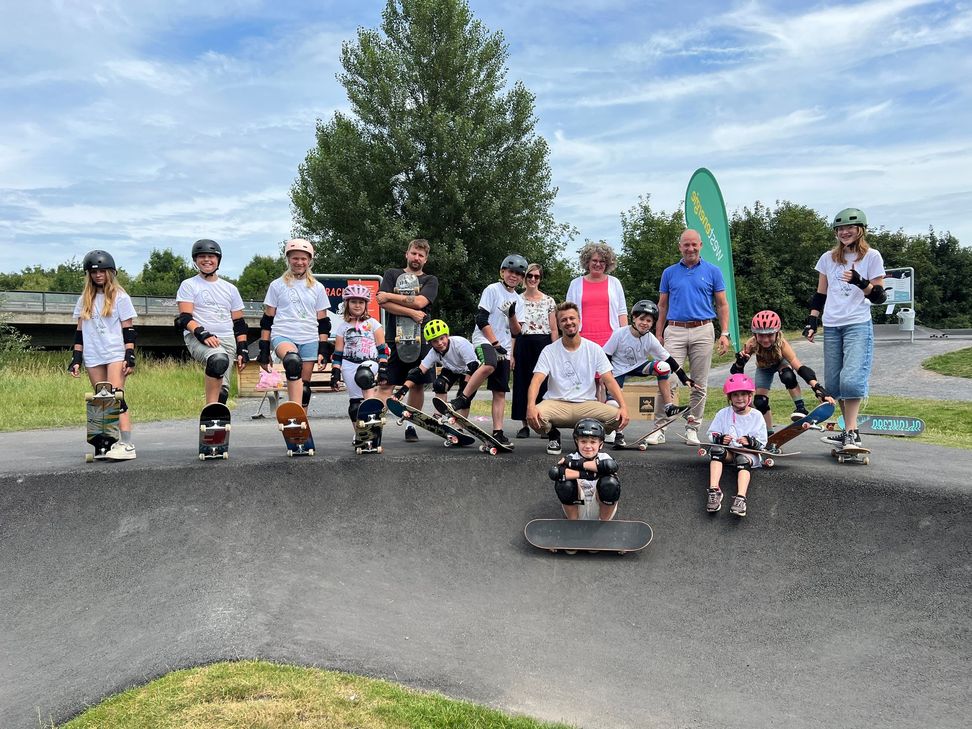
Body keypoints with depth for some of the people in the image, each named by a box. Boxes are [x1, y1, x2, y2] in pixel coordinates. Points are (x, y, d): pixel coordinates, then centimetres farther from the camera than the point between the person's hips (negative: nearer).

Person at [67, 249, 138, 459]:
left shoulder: (120, 297, 2)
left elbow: (128, 330, -1)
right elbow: (80, 331, 15)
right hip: (93, 357, 5)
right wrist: (76, 359, 9)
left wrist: (130, 357, -9)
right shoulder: (84, 300, 14)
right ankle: (108, 443, 7)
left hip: (116, 355, -5)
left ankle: (127, 445, -20)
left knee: (116, 398, -15)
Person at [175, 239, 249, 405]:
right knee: (219, 359, -36)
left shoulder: (230, 289, 18)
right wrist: (203, 334, -21)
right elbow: (185, 318, -4)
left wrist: (242, 350, 9)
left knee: (222, 391, -4)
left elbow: (239, 323, 19)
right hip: (197, 339, -5)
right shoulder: (188, 285, 7)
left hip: (227, 341, 5)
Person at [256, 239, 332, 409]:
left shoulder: (317, 288, 13)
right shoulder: (277, 285, 9)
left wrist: (323, 350, 3)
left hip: (309, 340, 3)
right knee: (293, 361, -35)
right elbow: (267, 319, 8)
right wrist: (264, 350, 2)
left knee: (304, 387, 3)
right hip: (282, 336, -3)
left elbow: (323, 322, 12)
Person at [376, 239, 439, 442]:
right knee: (385, 385, -8)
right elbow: (383, 303, -4)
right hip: (394, 338, -2)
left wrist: (389, 296, -5)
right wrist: (412, 313, -11)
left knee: (417, 385, 6)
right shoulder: (392, 274, 11)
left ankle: (410, 425, 18)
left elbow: (419, 302, -9)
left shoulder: (430, 281, 11)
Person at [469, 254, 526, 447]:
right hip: (484, 342, -6)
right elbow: (481, 319, -10)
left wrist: (512, 315, -7)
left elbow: (516, 332, 12)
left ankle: (498, 432, 7)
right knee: (490, 363, -38)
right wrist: (496, 343, -15)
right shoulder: (493, 290, -1)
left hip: (504, 350, 7)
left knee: (500, 392, 4)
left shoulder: (517, 299, 16)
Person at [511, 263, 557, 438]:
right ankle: (524, 425, 10)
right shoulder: (517, 301, 7)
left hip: (543, 345, -1)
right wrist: (511, 354, -1)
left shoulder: (549, 301, 5)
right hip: (523, 346, 1)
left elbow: (554, 330, 5)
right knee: (522, 384, 2)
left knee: (544, 383, -2)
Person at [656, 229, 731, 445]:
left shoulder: (713, 271, 7)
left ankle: (692, 428, 14)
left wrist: (724, 333, -1)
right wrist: (659, 335, 7)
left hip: (703, 331, 0)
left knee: (699, 384, 4)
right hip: (675, 331, 0)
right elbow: (662, 306, 13)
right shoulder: (669, 273, 10)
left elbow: (722, 305, 8)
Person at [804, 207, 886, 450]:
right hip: (831, 327, 5)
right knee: (833, 383, 3)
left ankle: (852, 433, -14)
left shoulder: (872, 256, 3)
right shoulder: (828, 258, 14)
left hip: (858, 325, -4)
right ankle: (850, 430, 12)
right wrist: (812, 321, 6)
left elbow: (879, 296, 2)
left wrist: (860, 283, -16)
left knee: (851, 379, -18)